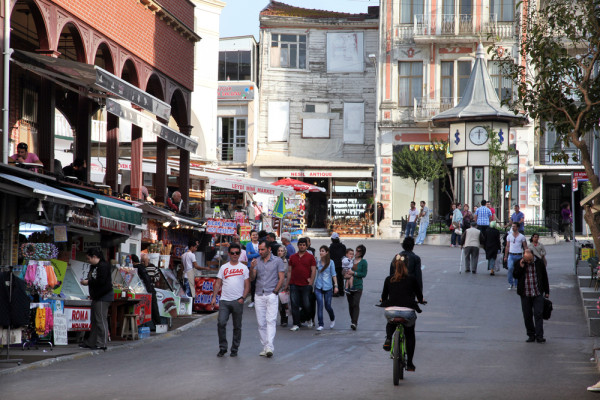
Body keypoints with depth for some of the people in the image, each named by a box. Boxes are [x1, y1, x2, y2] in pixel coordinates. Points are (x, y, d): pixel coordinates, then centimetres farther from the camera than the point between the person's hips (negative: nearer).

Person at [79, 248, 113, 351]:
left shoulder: (103, 266, -16)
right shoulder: (93, 266, 15)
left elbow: (101, 281, -23)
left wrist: (88, 282, -14)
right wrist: (86, 281, 4)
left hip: (103, 297, -11)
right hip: (97, 297, 11)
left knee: (101, 320, -9)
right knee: (94, 320, 14)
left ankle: (102, 344, -7)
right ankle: (91, 342, 21)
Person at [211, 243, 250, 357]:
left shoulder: (244, 268, 7)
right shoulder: (223, 268, 11)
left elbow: (247, 285, 4)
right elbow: (218, 283, 11)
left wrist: (243, 298, -10)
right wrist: (214, 297, 0)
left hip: (238, 301, -1)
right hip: (224, 301, 1)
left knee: (237, 326, 5)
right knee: (221, 323, -11)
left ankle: (234, 350, 15)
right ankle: (222, 348, 0)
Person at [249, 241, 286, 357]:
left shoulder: (277, 261, 1)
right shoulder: (257, 261, 11)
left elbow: (281, 278, -1)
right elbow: (252, 278, 6)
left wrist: (275, 292, -9)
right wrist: (252, 268, -13)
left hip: (271, 295, -4)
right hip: (259, 295, 4)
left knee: (271, 321, -14)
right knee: (261, 323, 3)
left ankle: (270, 347, -22)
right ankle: (265, 347, 9)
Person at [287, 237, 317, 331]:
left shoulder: (310, 257, 4)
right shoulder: (292, 257, 11)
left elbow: (313, 271, 1)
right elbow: (290, 271, 13)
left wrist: (311, 283, -7)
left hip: (306, 285, -2)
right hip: (294, 285, 2)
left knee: (306, 305, -1)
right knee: (294, 305, -1)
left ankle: (307, 319, 27)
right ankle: (296, 324, 5)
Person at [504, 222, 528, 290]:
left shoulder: (521, 237, 3)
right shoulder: (509, 236, 8)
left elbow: (525, 247, 6)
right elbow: (507, 247, 12)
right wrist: (505, 256, 8)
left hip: (519, 255, 0)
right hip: (511, 255, 0)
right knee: (510, 268, -19)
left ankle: (516, 284, 17)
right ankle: (511, 283, -7)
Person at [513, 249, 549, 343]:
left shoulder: (539, 262, 1)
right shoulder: (519, 263, 1)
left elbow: (544, 277, 10)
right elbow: (515, 275, -4)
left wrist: (546, 292, 11)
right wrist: (521, 267, -17)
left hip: (538, 294, -1)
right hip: (525, 294, 1)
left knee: (538, 314, -7)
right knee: (527, 315, 5)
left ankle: (539, 336, -8)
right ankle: (531, 335, 16)